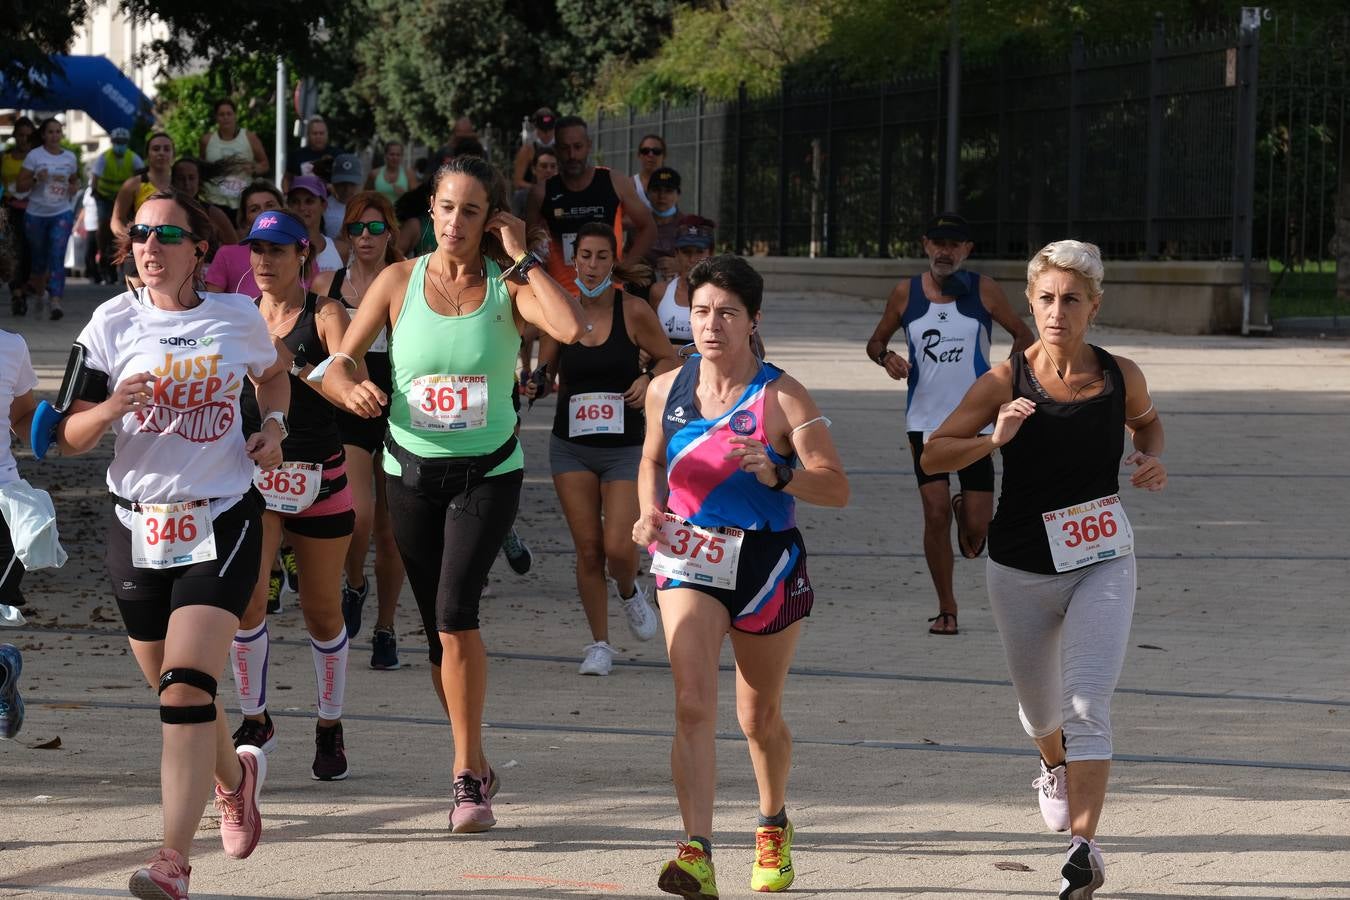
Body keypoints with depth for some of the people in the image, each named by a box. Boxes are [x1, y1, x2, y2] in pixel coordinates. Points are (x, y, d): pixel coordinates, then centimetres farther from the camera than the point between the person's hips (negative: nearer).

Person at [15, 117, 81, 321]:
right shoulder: (34, 155, -4)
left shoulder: (70, 157, 6)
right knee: (39, 258, 11)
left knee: (57, 257, -13)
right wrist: (36, 179, -22)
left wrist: (74, 188, -1)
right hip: (36, 214, -1)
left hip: (62, 214, 1)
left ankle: (56, 301, -19)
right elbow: (21, 185, -4)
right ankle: (39, 291, 38)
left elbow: (74, 180, 23)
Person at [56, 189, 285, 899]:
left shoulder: (238, 318, 0)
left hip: (221, 524, -2)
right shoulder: (113, 323, -1)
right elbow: (69, 438, 0)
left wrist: (273, 425, 4)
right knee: (176, 693, 14)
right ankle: (235, 775, 47)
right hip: (138, 529, 2)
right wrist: (109, 410, -21)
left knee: (186, 685, -18)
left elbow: (273, 374, 24)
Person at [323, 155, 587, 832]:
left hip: (488, 472, -2)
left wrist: (522, 256, -17)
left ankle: (467, 775, -12)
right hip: (413, 471, 3)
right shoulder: (400, 281, -1)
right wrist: (351, 389, -23)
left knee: (454, 610, -20)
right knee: (439, 628, 8)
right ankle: (475, 768, 27)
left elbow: (572, 328, -25)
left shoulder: (508, 286, -5)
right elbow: (338, 364, 0)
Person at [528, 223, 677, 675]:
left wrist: (648, 381, -14)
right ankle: (599, 644, 15)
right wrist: (536, 384, -12)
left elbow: (669, 360, 5)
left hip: (625, 446, -2)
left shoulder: (634, 311, -7)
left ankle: (628, 591, 26)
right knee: (587, 549, 1)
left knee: (619, 548, -11)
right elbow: (546, 370, 10)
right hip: (571, 446, 2)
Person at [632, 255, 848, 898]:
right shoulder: (666, 390, 1)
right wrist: (650, 512, 1)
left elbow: (837, 488, -16)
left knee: (760, 718, 15)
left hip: (767, 566, -1)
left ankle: (773, 826, 43)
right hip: (689, 561, 1)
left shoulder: (782, 398, -11)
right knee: (693, 705, -18)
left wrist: (775, 472, -34)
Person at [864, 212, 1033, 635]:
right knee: (935, 514, -9)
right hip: (926, 421, 1)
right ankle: (946, 609, 4)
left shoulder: (983, 291, -2)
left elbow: (1023, 335, 7)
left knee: (977, 532, -3)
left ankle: (965, 510, 35)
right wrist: (886, 356, -10)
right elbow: (875, 341, 13)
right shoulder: (906, 294, 2)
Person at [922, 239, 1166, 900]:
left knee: (1086, 702, -19)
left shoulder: (1120, 376, -5)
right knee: (1039, 708, 19)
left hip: (1103, 563, -1)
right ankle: (1055, 767, 55)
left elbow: (1145, 421, 19)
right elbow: (933, 455, -8)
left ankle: (1084, 846, -21)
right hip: (1021, 567, 1)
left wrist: (1152, 460, -2)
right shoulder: (1006, 382, -10)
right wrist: (995, 439, -25)